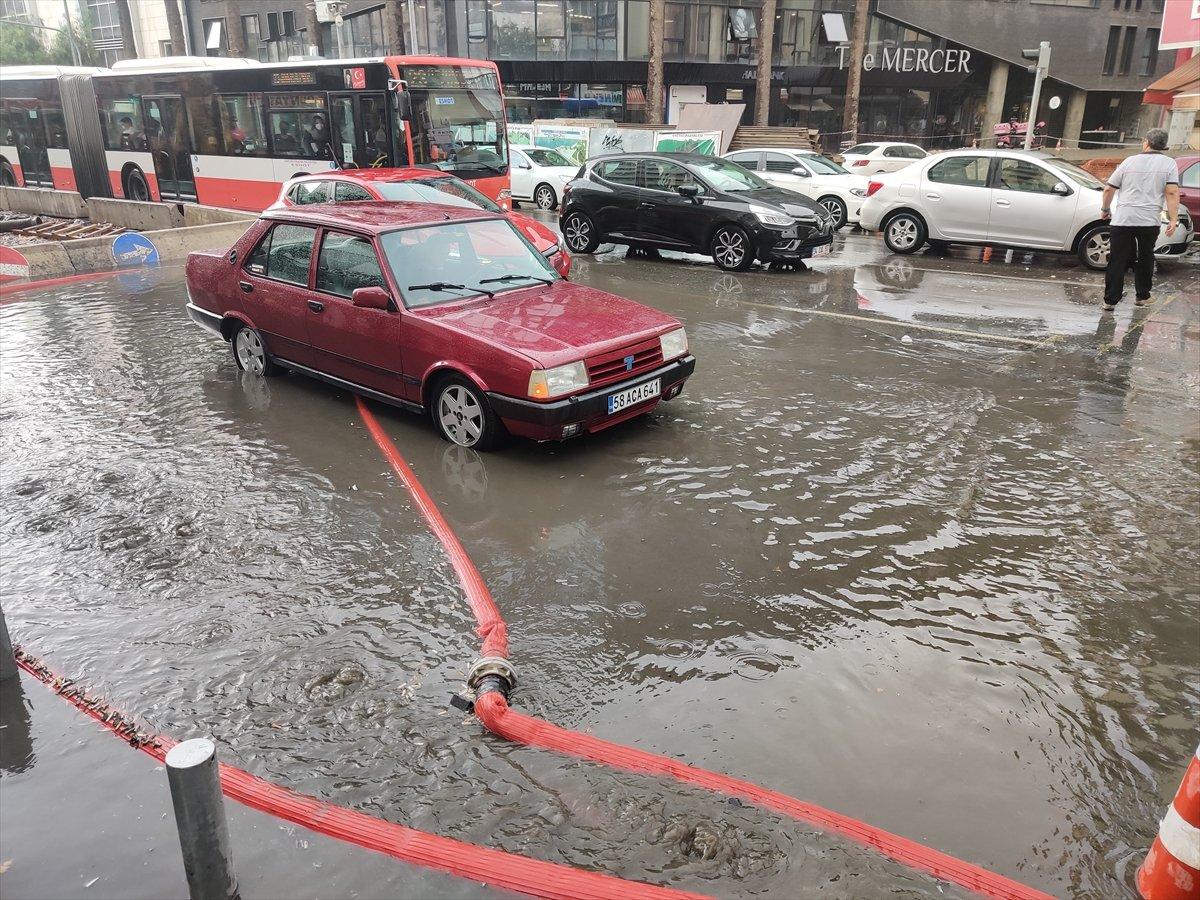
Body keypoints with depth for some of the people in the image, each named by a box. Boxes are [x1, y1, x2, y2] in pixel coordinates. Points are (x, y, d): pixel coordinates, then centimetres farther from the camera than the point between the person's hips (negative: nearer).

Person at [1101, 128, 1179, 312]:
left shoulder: (1130, 161, 7)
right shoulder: (1169, 164, 3)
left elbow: (1109, 189, 9)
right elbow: (1172, 193, -8)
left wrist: (1105, 209, 23)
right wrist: (1173, 219, -7)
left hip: (1122, 220, 0)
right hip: (1150, 221, 0)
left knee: (1117, 261, 1)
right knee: (1145, 259, 17)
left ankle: (1110, 301, -3)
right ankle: (1142, 297, 24)